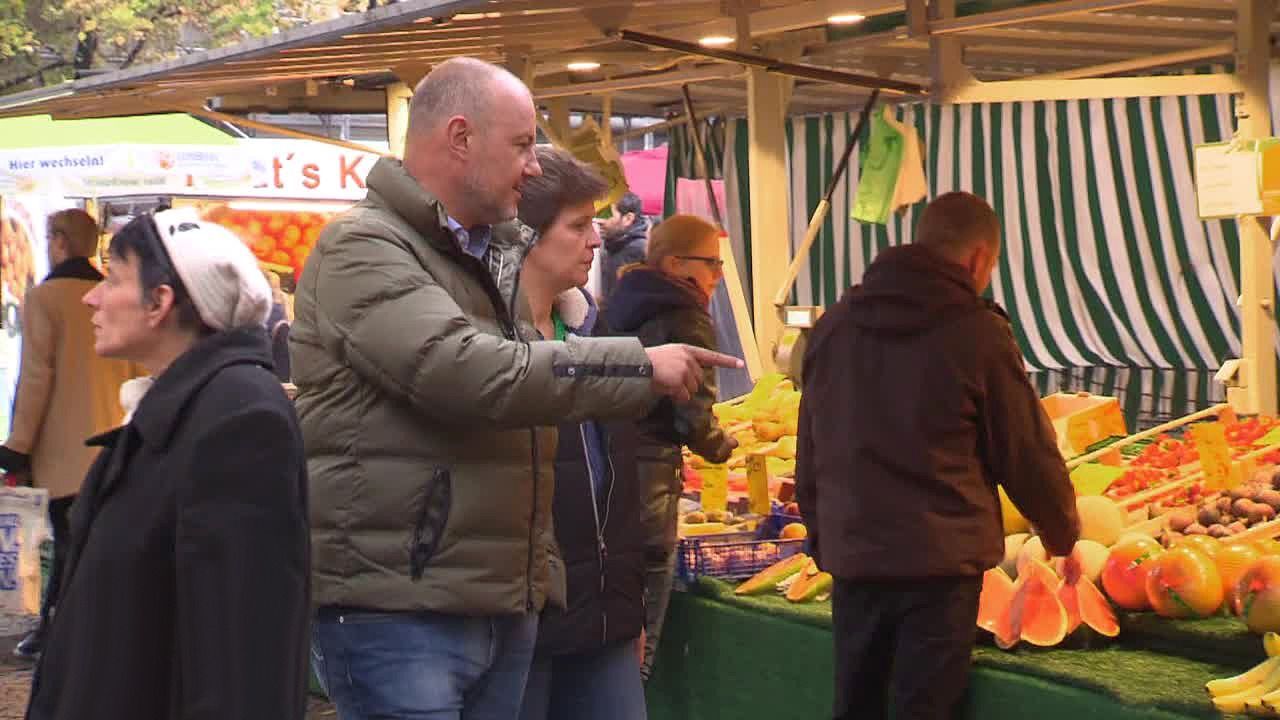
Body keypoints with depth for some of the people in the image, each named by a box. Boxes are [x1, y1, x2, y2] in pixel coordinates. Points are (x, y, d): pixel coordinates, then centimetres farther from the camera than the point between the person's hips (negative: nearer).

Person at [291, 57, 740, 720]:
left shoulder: (499, 257, 16)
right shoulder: (363, 248, -11)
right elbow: (470, 372, -24)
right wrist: (640, 366, -17)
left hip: (507, 611, 8)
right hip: (394, 615, -8)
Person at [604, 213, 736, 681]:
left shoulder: (621, 306, 14)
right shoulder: (686, 318, -9)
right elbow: (694, 417, -15)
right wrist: (724, 448, 5)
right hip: (650, 473, -8)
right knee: (640, 635, -2)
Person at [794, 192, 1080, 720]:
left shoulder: (835, 325, 8)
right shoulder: (976, 332, -8)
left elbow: (810, 452, 13)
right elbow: (1027, 455, -2)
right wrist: (1062, 536, 14)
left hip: (851, 556, 5)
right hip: (940, 560, -5)